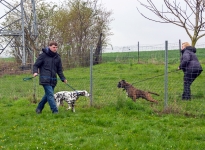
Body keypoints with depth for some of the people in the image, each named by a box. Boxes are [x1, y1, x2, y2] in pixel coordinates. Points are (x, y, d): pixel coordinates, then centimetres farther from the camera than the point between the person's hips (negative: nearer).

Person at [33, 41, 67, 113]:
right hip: (45, 79, -6)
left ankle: (39, 108, 27)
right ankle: (55, 110, -14)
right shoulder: (43, 55, -1)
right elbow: (36, 65, 3)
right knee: (50, 94, -13)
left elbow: (59, 70, 20)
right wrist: (35, 72, -16)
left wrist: (63, 78, 10)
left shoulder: (57, 57, 14)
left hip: (53, 80, 6)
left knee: (48, 95, 9)